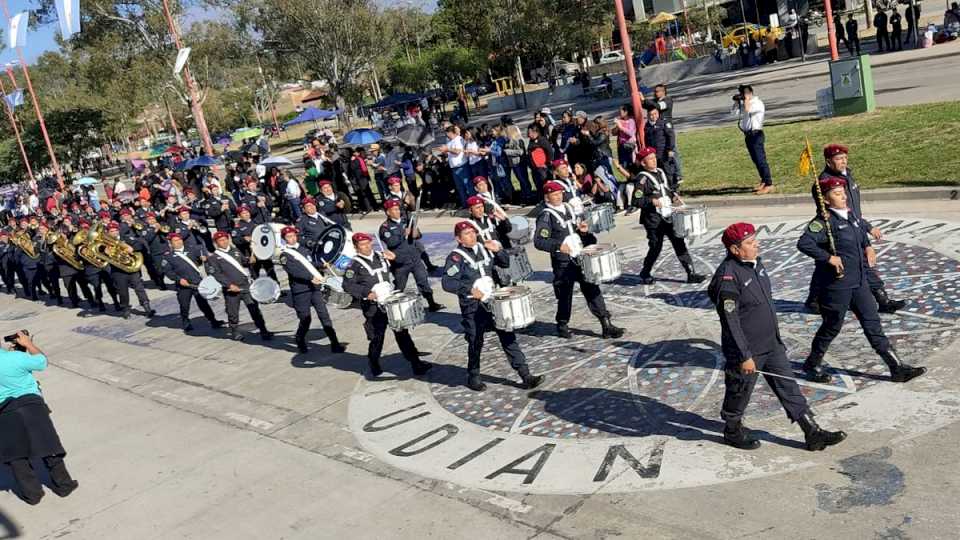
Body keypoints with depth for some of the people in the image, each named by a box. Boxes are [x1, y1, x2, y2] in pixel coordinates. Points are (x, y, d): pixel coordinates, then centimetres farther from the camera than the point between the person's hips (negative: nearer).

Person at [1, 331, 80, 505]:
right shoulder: (16, 357, -15)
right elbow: (42, 362, 0)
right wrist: (28, 343, 11)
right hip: (31, 405, -2)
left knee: (16, 456, 15)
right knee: (47, 446, 10)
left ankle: (31, 493, 19)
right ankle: (63, 485, 20)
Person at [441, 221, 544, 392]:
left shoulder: (484, 248, 8)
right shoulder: (456, 257, -11)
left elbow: (505, 263, 16)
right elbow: (447, 283, -21)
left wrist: (498, 250, -3)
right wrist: (469, 289, -30)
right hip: (472, 307, -5)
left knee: (508, 337, 2)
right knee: (476, 343, 6)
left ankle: (525, 376, 5)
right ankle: (473, 378, 29)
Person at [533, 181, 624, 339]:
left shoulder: (567, 208, 13)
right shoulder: (546, 216, -10)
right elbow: (538, 241, -19)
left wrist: (582, 230, 5)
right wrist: (558, 245, -30)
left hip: (581, 258, 6)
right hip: (563, 263, -6)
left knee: (592, 289, 4)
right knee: (565, 294, 6)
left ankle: (606, 325, 8)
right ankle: (562, 326, 28)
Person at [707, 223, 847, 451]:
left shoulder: (756, 263, 3)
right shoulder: (728, 276, -24)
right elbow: (731, 320, -24)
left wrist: (777, 337, 21)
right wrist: (744, 357, -21)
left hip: (772, 345, 8)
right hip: (747, 350, -8)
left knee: (788, 388, 12)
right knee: (740, 392, 12)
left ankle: (813, 433, 20)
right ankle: (733, 432, 35)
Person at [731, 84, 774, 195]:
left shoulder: (758, 103, -11)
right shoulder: (744, 103, 14)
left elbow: (746, 110, -27)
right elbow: (734, 112, 18)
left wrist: (747, 99, -12)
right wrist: (737, 101, 6)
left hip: (756, 135, -9)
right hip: (748, 135, 9)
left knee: (760, 160, -12)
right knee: (756, 160, 15)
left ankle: (769, 185, -11)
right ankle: (764, 182, 26)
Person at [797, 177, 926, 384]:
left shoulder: (852, 215, 8)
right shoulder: (823, 222, -18)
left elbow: (862, 230, 30)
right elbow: (803, 243, -32)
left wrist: (868, 247, 12)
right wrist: (829, 258, -28)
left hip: (858, 281, 8)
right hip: (835, 284, -8)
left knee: (872, 323, 10)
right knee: (832, 326, 6)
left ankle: (897, 368, 15)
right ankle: (812, 365, 26)